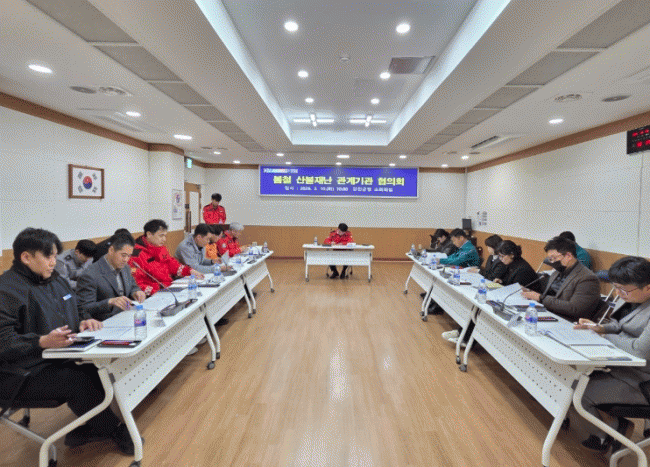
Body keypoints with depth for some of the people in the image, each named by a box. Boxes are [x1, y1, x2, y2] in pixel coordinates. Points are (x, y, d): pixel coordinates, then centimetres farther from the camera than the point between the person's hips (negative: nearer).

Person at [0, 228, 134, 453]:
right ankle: (114, 431, -5)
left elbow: (73, 311, 24)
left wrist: (84, 320, 1)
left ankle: (83, 431, 5)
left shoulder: (56, 280, 12)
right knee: (80, 381, -26)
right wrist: (43, 342, -36)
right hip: (22, 375, -8)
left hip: (56, 361, 8)